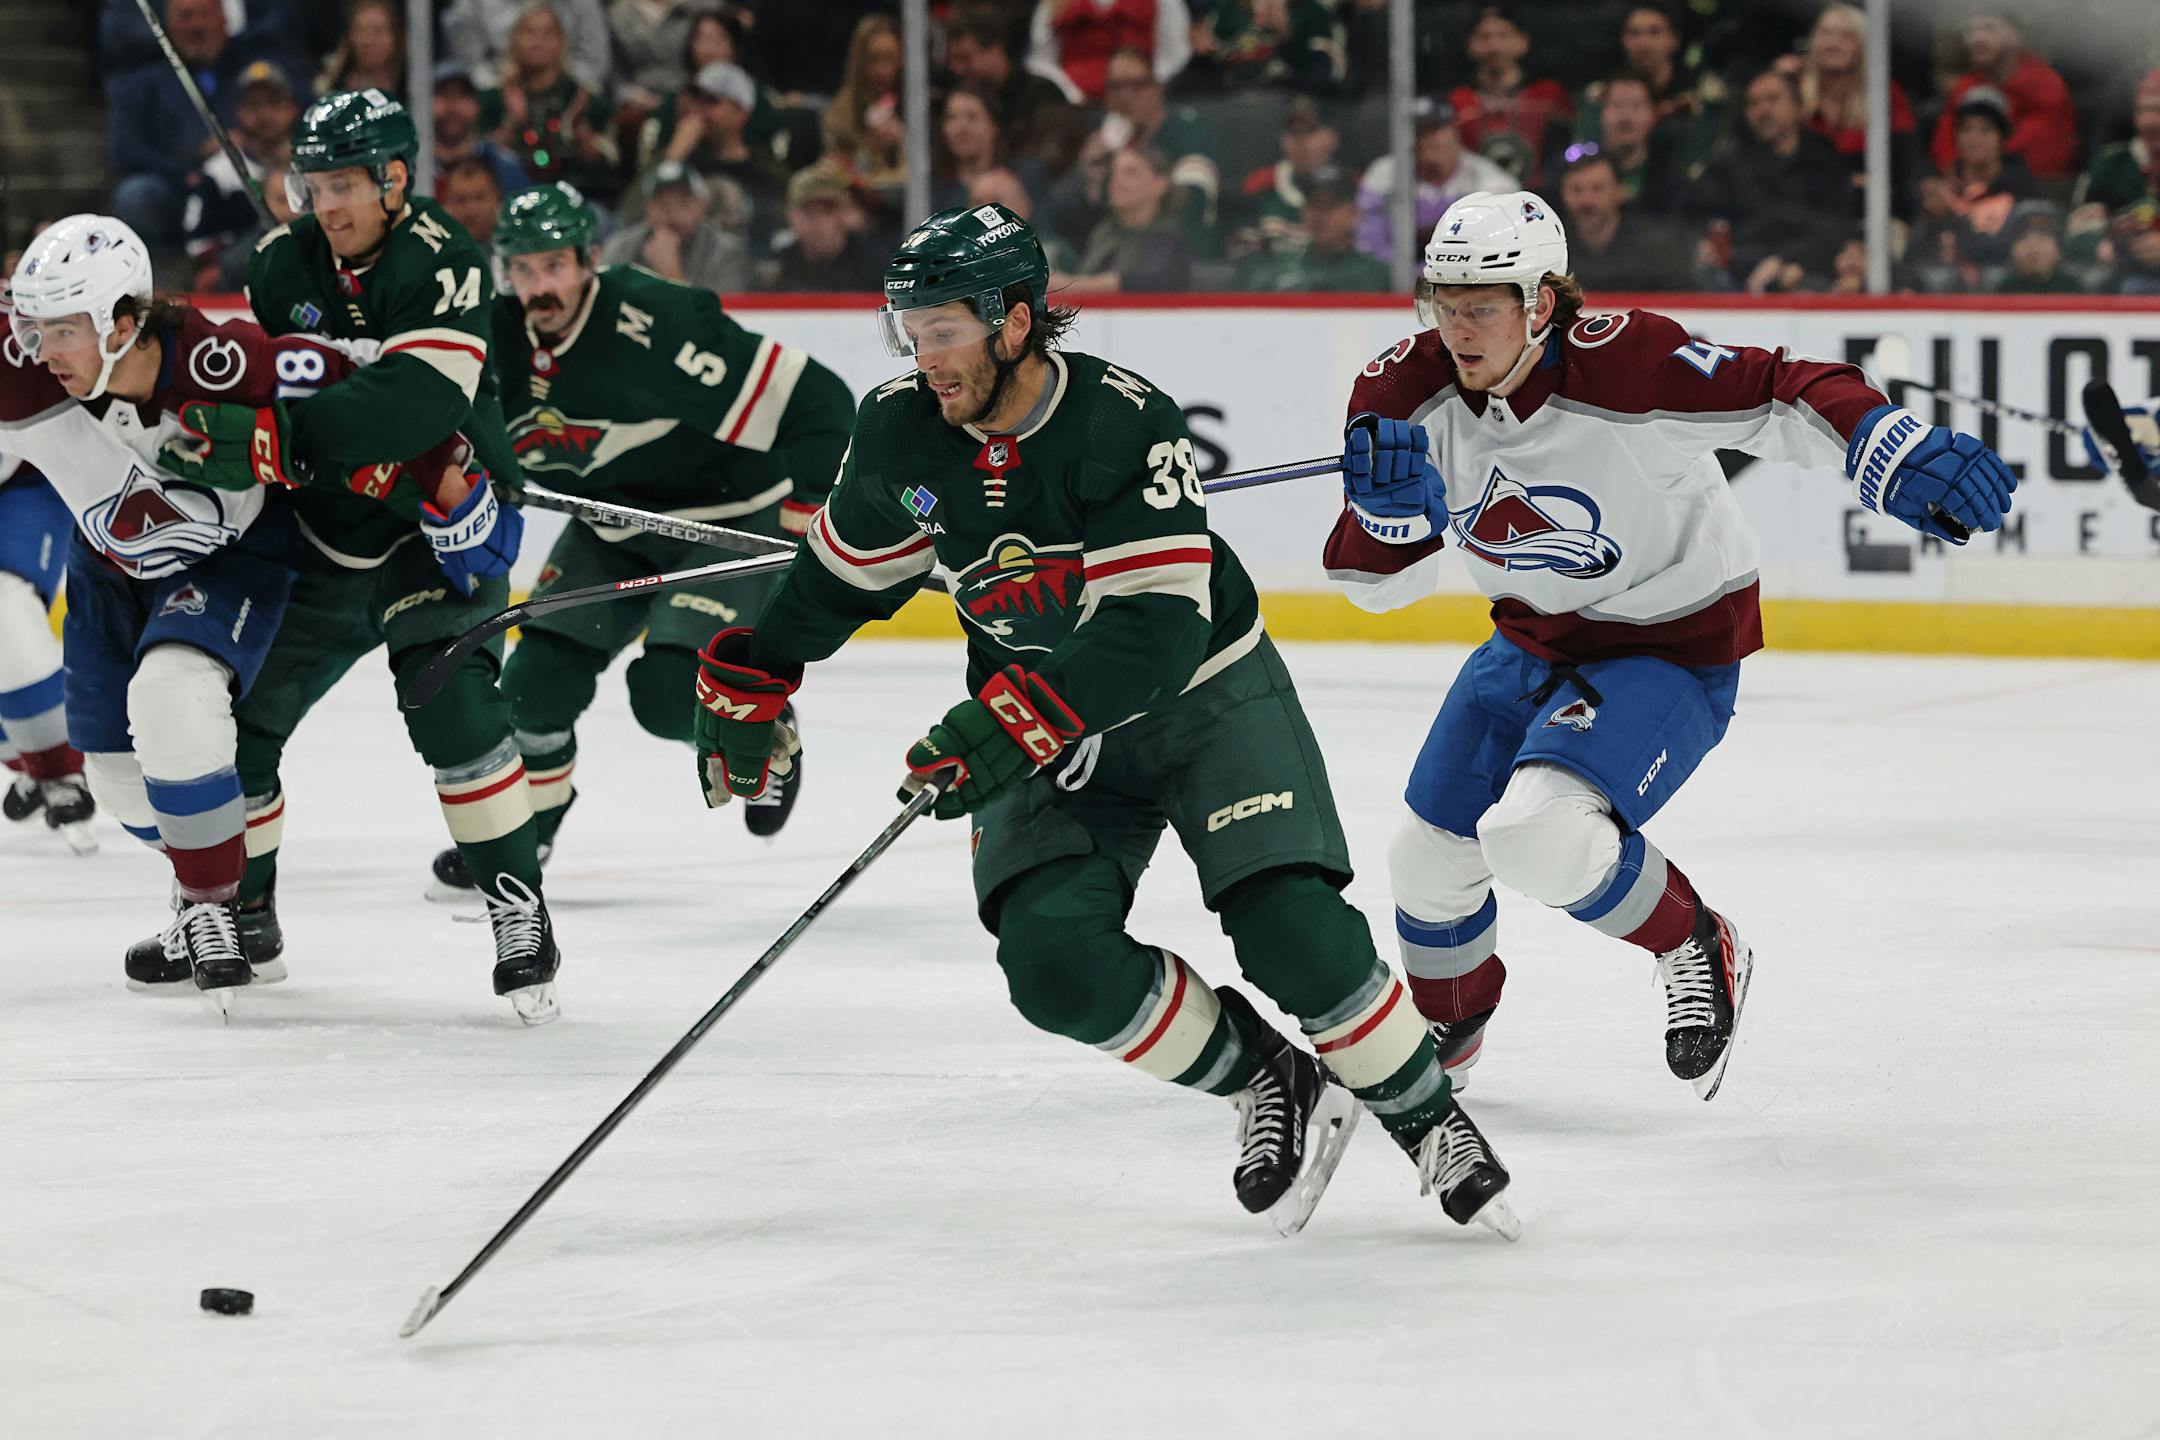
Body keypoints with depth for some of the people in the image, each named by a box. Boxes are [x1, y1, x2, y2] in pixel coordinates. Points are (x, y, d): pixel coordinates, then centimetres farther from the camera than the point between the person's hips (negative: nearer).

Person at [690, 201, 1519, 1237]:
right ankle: (1265, 1083, 3)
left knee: (1293, 931, -20)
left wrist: (1007, 727, -41)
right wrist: (749, 679, 12)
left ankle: (1428, 1120, 6)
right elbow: (847, 570, 11)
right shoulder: (901, 430, -9)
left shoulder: (1126, 424, -26)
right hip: (1039, 725, 4)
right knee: (1056, 961, -19)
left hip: (1202, 689, -4)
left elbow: (1158, 627, -33)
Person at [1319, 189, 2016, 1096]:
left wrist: (1902, 460, -43)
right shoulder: (1407, 394, -13)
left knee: (1537, 834, -28)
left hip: (1672, 648, -7)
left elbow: (1783, 396, -27)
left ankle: (1698, 953, -1)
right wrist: (1390, 508, -30)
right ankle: (1447, 1026, 45)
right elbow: (1375, 580, -7)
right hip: (1531, 644, 7)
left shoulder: (1623, 366, -30)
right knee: (1429, 855, 12)